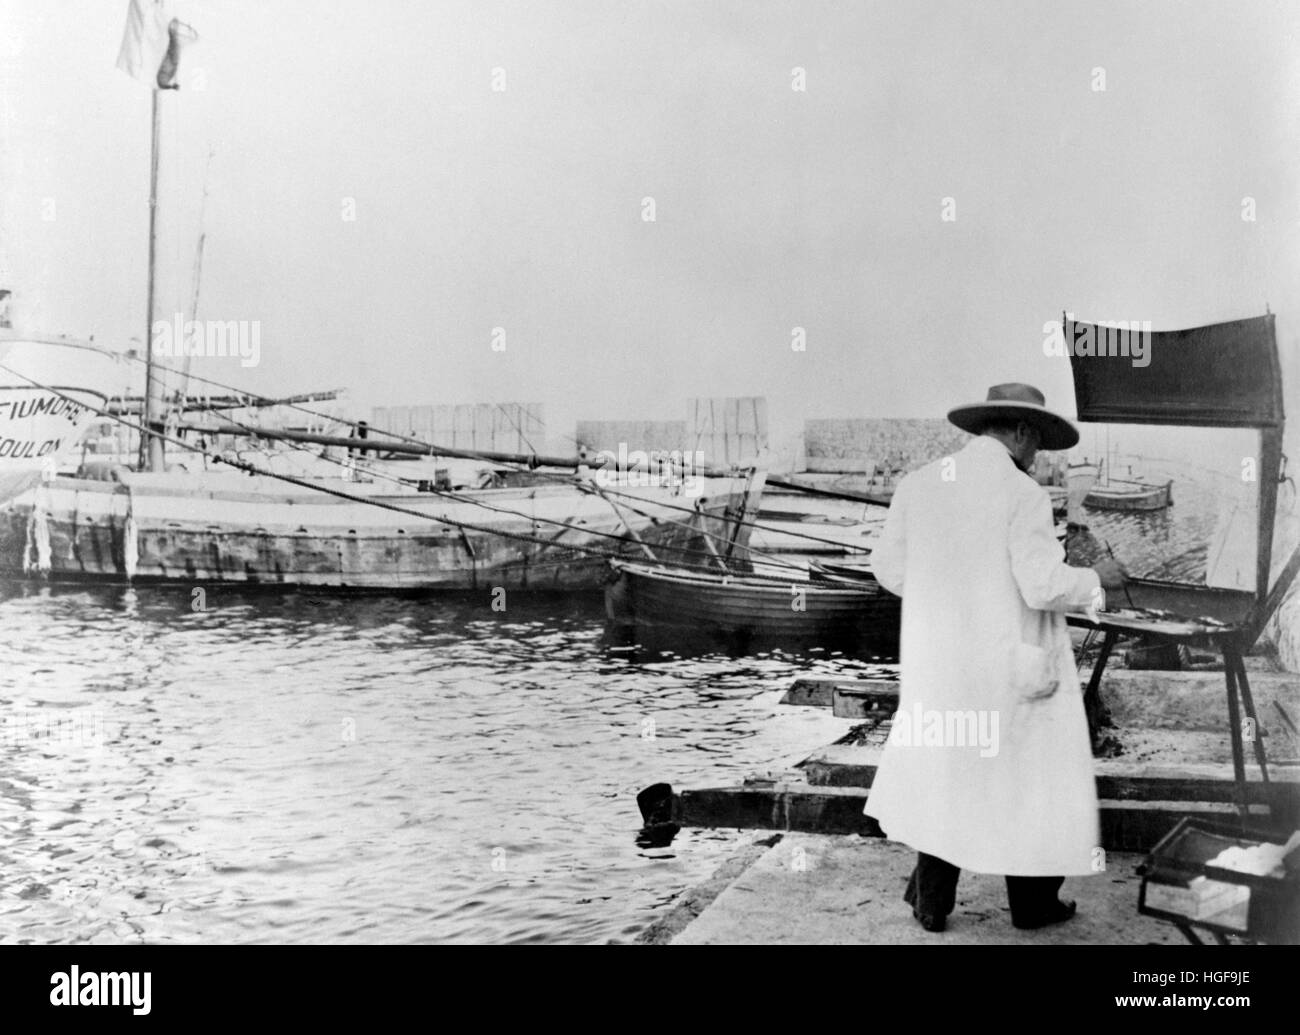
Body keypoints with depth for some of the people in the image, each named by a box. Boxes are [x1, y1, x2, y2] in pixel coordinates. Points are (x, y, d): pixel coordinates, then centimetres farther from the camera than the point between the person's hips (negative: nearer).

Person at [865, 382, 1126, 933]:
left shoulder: (916, 483, -1)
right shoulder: (1023, 494, -16)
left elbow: (891, 570, 4)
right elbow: (1044, 587, -21)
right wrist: (1096, 579, -2)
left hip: (940, 661, 5)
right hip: (1015, 665, -4)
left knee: (944, 768, 19)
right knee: (1031, 772, 14)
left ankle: (931, 902, 24)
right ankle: (1033, 901, 26)